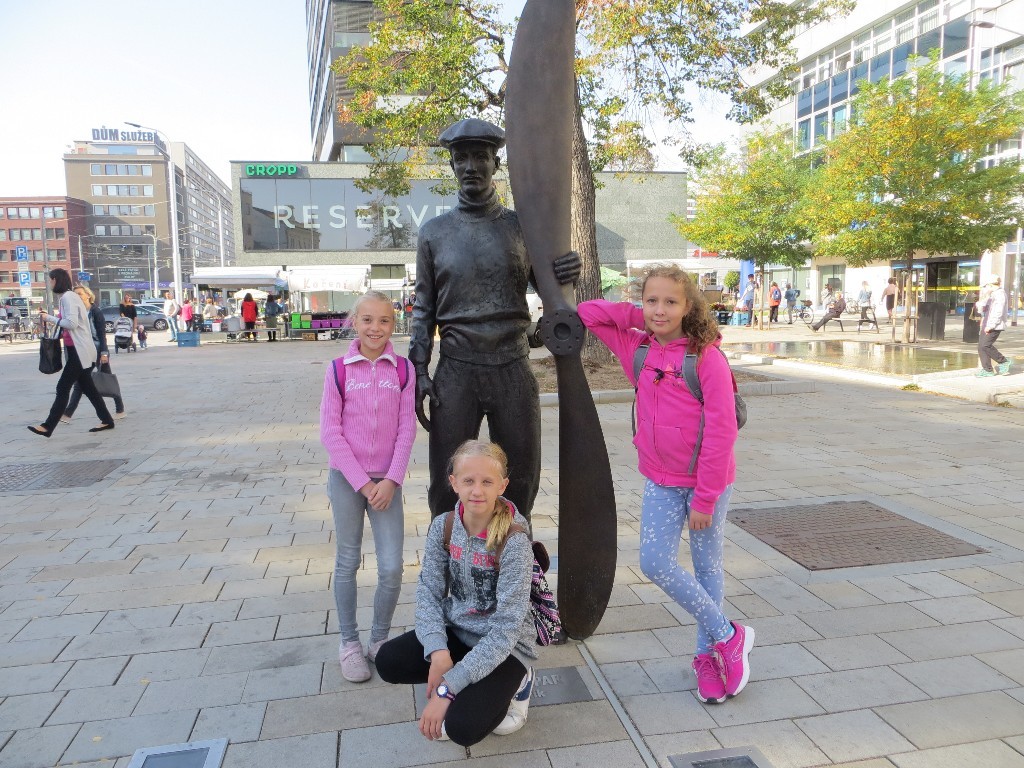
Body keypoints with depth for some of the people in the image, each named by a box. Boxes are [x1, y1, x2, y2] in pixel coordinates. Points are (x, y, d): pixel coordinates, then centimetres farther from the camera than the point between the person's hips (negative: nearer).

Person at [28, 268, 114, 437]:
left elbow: (71, 323, -22)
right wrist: (50, 319, 5)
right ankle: (106, 420, 15)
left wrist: (49, 318, -12)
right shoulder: (67, 297, 16)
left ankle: (48, 427, -3)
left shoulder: (68, 297, -14)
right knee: (87, 387, 11)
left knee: (63, 388, -6)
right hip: (77, 350, 10)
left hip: (80, 351, -10)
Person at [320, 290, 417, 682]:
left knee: (392, 568, -1)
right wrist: (362, 483, -11)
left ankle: (380, 638, 22)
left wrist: (390, 480, -10)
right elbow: (330, 432, -7)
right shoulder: (339, 369, -5)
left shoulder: (403, 369, -1)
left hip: (387, 480, 1)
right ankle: (349, 643, 27)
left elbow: (407, 429, -2)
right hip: (346, 478, -1)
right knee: (348, 563, 10)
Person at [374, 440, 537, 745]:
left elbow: (506, 627, -25)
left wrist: (448, 686, -27)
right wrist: (437, 650, -26)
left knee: (462, 726, -24)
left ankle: (511, 684, 7)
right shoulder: (443, 526, -9)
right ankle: (479, 687, 5)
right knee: (388, 661, -16)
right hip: (456, 631, 6)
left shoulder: (514, 542, -24)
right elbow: (429, 591, -7)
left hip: (505, 646, -5)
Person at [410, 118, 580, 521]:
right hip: (456, 371, -1)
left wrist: (569, 272, -10)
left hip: (514, 369, 1)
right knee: (447, 486, 2)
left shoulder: (521, 226, 7)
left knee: (521, 480, 9)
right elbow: (423, 308, 8)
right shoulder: (434, 232, 6)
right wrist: (419, 371, -1)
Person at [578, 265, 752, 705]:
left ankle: (708, 653, 30)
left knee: (707, 567, 10)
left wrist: (705, 498, -15)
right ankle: (727, 635, 18)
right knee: (655, 562, -2)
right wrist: (637, 317, -5)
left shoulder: (707, 357, -15)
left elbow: (721, 432, -16)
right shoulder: (637, 348, 0)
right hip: (661, 482, 4)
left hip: (708, 482, -4)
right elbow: (587, 313, 6)